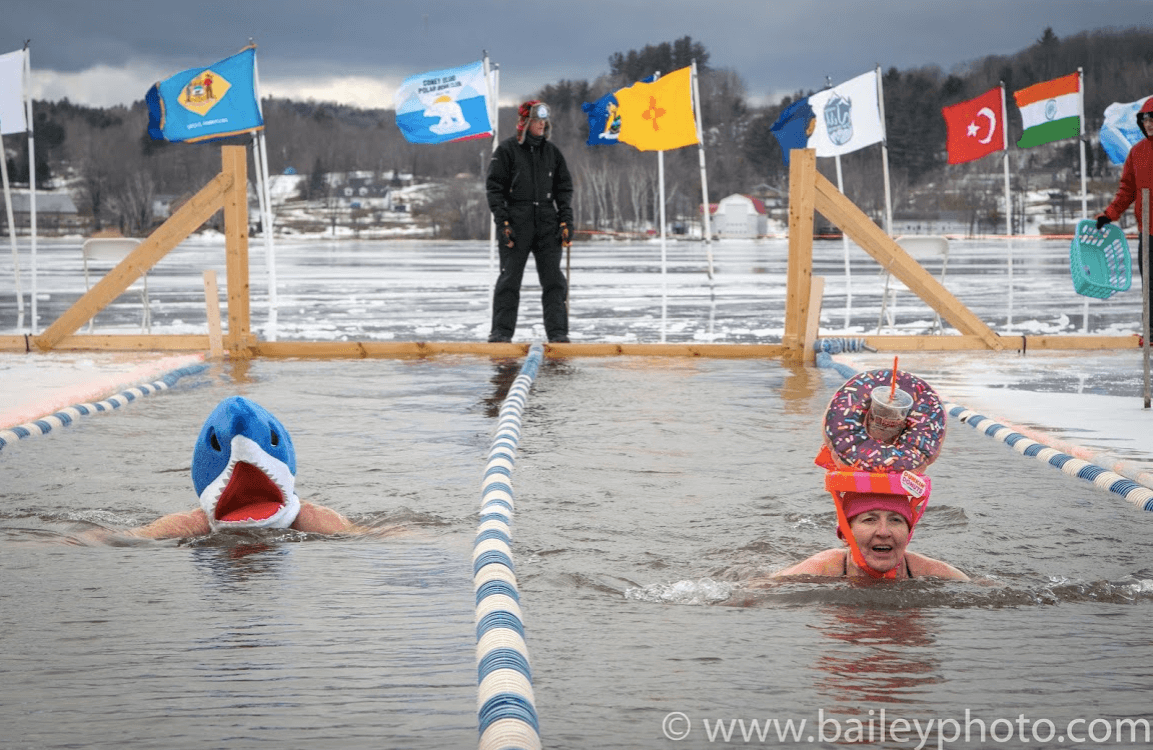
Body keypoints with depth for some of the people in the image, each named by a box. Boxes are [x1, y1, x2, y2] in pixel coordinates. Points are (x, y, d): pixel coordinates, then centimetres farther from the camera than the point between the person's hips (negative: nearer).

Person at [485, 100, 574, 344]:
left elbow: (564, 188, 15)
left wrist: (566, 221, 5)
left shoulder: (552, 152, 13)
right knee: (509, 279, -1)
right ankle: (501, 331, 4)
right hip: (516, 221, -3)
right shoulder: (507, 150, 1)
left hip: (547, 223, 3)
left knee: (554, 280, -1)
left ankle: (558, 332, 0)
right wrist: (502, 222, -10)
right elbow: (494, 187, -1)